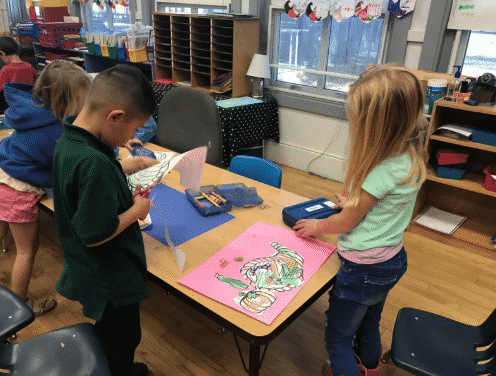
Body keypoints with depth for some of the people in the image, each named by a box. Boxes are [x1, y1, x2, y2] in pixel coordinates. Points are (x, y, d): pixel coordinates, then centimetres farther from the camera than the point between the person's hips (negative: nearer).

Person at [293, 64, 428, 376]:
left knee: (338, 339, 13)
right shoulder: (412, 157, -5)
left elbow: (345, 222, -16)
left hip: (364, 268, -9)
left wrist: (315, 226, 0)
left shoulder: (381, 171, -30)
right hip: (393, 259, 9)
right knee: (369, 324, 31)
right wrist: (356, 201, 16)